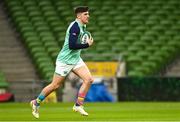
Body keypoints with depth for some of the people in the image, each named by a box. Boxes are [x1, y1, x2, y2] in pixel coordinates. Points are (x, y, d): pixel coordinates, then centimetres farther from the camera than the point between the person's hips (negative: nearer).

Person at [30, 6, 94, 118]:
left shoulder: (82, 26, 8)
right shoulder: (75, 27, -21)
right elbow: (71, 45, -30)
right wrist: (87, 45, -23)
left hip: (76, 59, 8)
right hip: (65, 60, -8)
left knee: (89, 79, -9)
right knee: (55, 85, 1)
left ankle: (78, 105, -1)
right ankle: (36, 103, 20)